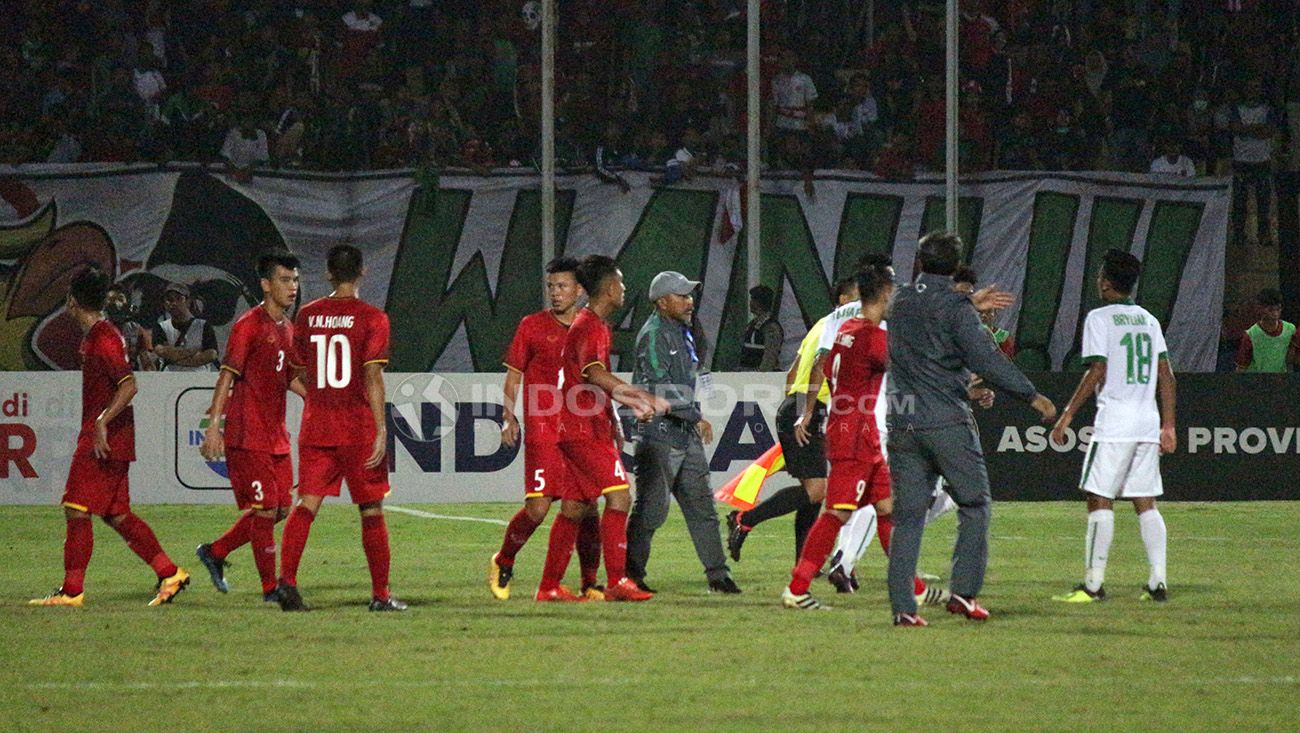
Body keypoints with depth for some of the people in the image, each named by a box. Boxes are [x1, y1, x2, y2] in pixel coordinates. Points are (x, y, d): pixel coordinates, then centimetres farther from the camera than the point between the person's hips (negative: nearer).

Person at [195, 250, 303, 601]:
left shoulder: (287, 328, 14)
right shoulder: (249, 325, -11)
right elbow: (227, 376, -15)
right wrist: (214, 426, -21)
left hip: (276, 436, 9)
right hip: (248, 435, -9)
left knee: (281, 509, 9)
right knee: (265, 510, -7)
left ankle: (215, 552, 23)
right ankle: (270, 588, 1)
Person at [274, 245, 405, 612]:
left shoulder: (307, 316, 6)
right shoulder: (372, 318, -7)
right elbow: (372, 376, -13)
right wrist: (381, 430, -13)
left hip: (315, 423, 3)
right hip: (358, 426, -3)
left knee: (306, 504, -1)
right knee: (371, 511, 6)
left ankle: (287, 580, -18)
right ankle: (380, 594, 10)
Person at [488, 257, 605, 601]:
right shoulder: (532, 326, 2)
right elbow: (513, 375, 5)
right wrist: (509, 417, -7)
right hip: (542, 429, -3)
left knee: (587, 507, 0)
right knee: (538, 506, -10)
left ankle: (590, 583, 9)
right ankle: (502, 564, 12)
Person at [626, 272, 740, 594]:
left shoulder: (682, 333, 18)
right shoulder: (654, 335, -12)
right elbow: (660, 388, -20)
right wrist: (696, 416, -19)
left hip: (686, 436, 9)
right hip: (659, 436, -9)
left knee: (701, 507, 7)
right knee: (650, 510, -6)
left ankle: (718, 575, 8)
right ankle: (631, 574, 2)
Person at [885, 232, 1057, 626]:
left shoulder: (901, 302, 11)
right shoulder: (954, 306, -8)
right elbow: (985, 358, -14)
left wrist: (973, 305, 44)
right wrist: (1031, 395, -8)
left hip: (903, 423, 5)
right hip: (947, 422, -5)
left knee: (907, 516, 6)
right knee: (974, 505, 8)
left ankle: (902, 605, -1)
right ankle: (964, 591, -2)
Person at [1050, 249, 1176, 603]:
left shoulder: (1099, 318, -4)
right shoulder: (1149, 321, 15)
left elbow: (1097, 373, -12)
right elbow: (1166, 376, 12)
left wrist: (1067, 415, -8)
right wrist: (1168, 425, 15)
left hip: (1114, 423, -6)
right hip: (1148, 422, 6)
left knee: (1100, 500, -4)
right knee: (1146, 503, 8)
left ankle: (1094, 584, -8)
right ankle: (1158, 583, 3)